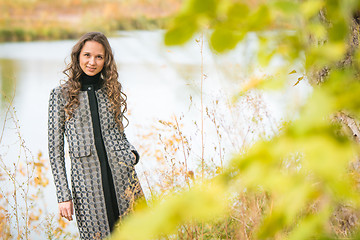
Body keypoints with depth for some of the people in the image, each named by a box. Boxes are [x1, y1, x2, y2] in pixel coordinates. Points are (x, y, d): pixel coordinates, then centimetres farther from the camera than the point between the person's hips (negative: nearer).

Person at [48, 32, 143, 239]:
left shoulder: (112, 91, 12)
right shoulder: (61, 94, 2)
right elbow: (55, 149, 1)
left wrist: (132, 153, 0)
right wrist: (63, 195, -5)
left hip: (122, 176, 3)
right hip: (87, 182, -3)